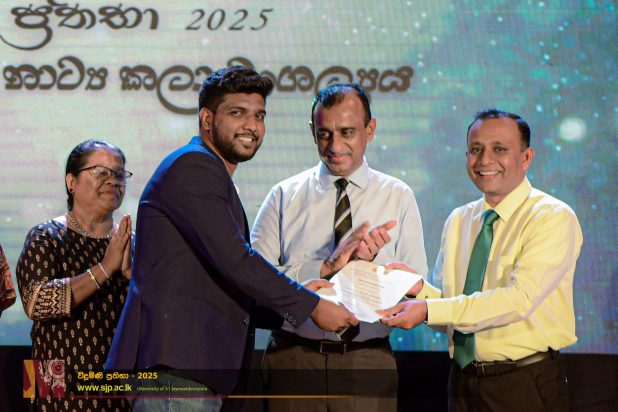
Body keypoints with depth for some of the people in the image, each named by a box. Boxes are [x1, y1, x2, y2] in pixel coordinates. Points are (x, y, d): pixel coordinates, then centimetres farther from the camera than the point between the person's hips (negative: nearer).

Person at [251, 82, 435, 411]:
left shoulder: (398, 198, 6)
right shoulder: (284, 197, 4)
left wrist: (374, 260, -18)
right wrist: (325, 267, -18)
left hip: (368, 364, 1)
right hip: (293, 359, 0)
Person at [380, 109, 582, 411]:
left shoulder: (553, 217, -10)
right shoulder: (458, 221, 10)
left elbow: (521, 298, -22)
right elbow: (448, 309, 8)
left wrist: (428, 310, -26)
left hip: (526, 386, -5)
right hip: (463, 383, 5)